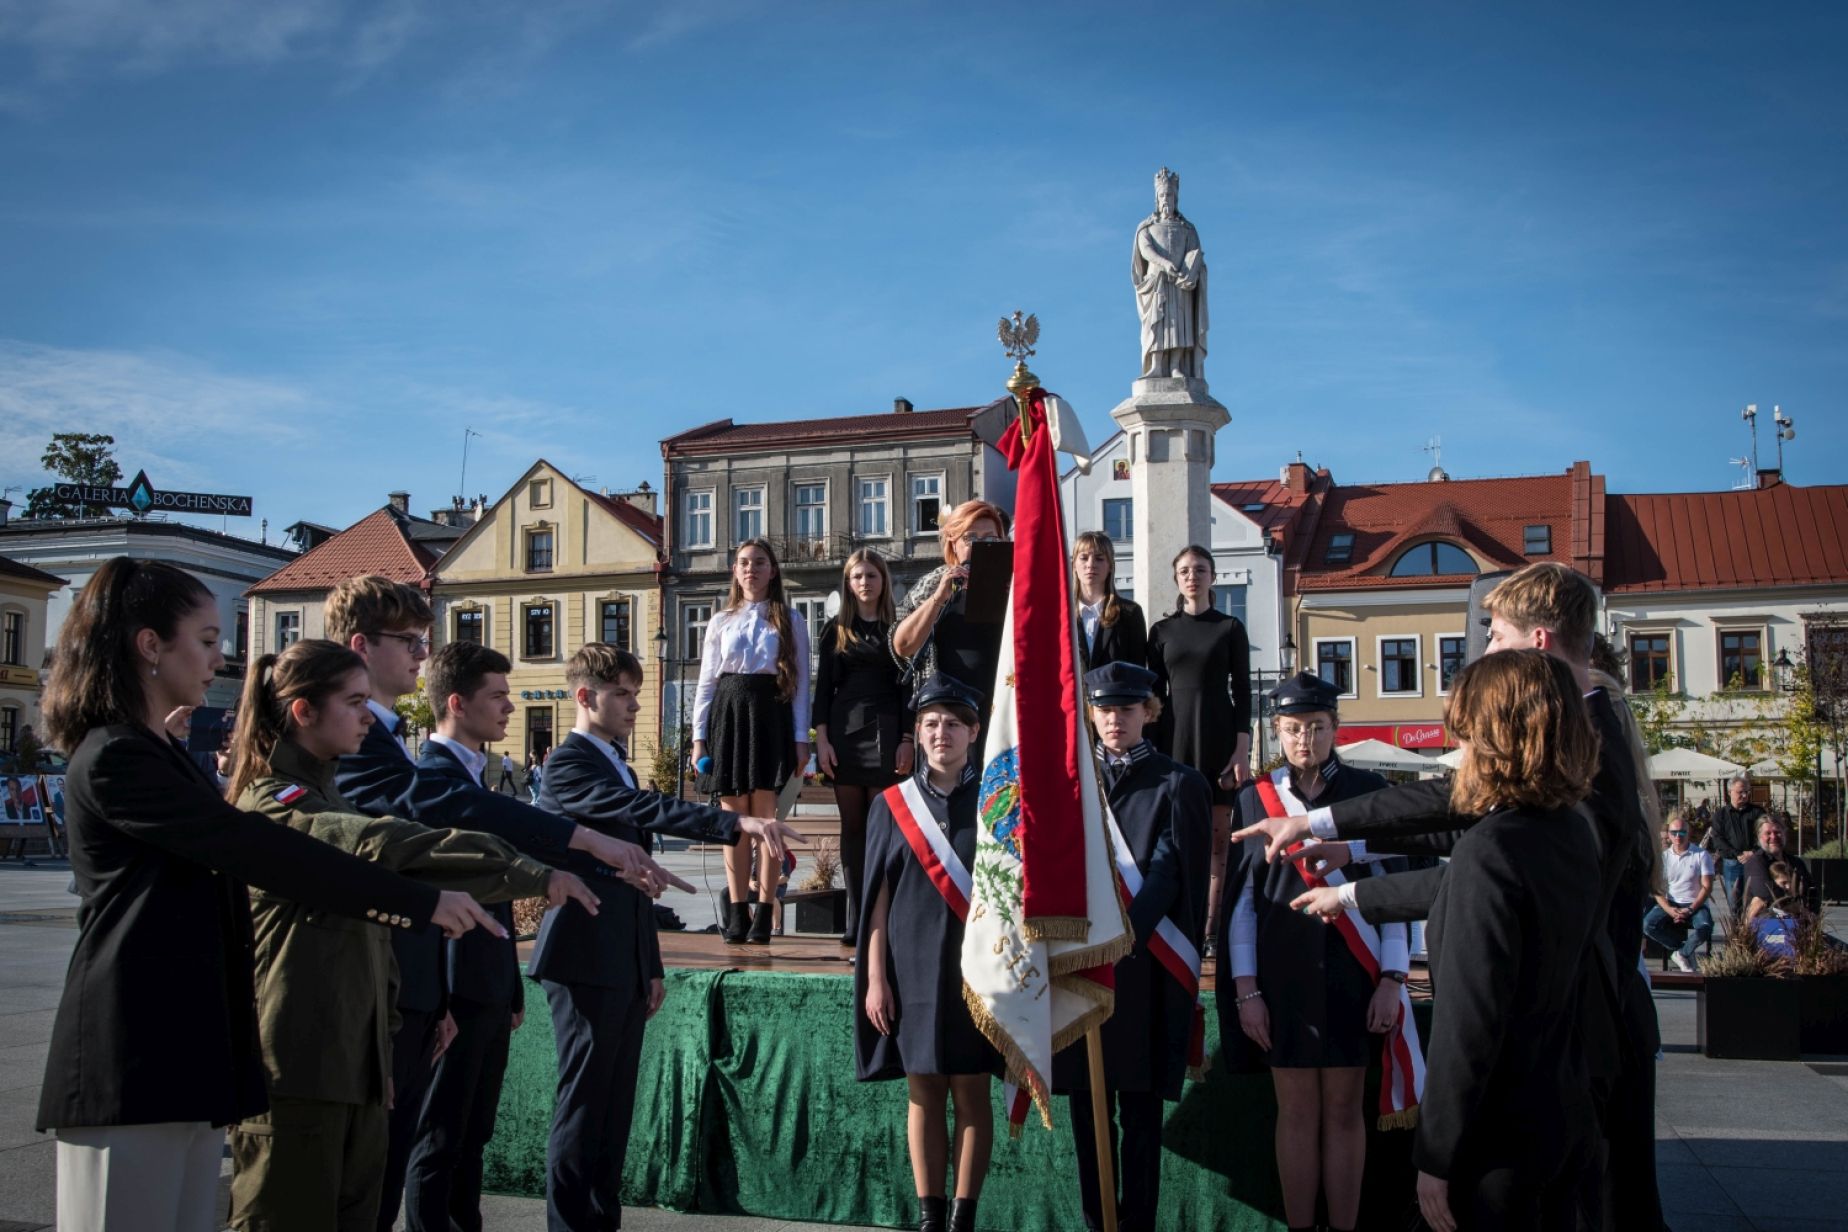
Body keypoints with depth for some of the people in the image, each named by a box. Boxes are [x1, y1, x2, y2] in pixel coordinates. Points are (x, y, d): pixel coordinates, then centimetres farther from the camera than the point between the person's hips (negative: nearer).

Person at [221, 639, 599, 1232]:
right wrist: (532, 875, -30)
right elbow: (385, 846, -28)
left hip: (352, 1059, 9)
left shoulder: (321, 794, 20)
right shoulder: (274, 803, -12)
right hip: (298, 1066, -9)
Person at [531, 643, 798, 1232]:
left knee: (616, 1105, 11)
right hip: (586, 961, -9)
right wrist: (737, 823, -37)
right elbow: (646, 808, -28)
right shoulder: (567, 764, -10)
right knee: (582, 1106, -3)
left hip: (626, 964, 9)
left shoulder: (619, 767, 18)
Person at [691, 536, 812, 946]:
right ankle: (737, 912, 2)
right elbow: (707, 682, 12)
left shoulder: (791, 622, 8)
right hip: (728, 713, 2)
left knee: (765, 814, -5)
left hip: (770, 713, -2)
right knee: (733, 816, 0)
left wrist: (801, 738, -3)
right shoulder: (721, 623, 13)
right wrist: (699, 737, 4)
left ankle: (764, 913, -3)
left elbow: (800, 682, 4)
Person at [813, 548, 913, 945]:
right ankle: (855, 920, 6)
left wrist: (907, 740, -5)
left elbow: (907, 687, 3)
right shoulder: (835, 630, 11)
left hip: (886, 732, -2)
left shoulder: (897, 629, 6)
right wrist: (821, 738, -2)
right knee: (852, 826, 3)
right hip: (844, 732, 2)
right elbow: (823, 686, 8)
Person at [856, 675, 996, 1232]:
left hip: (976, 972, -1)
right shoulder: (892, 805, 3)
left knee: (970, 1096, 5)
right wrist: (875, 978, -2)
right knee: (923, 1096, 7)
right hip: (913, 971, 1)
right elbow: (878, 899, 3)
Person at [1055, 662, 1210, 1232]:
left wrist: (1120, 937, -16)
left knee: (1140, 1108, 3)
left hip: (1142, 967, -4)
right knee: (1087, 1104, 9)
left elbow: (1169, 877, -6)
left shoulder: (1178, 784, 0)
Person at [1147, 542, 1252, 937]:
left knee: (1217, 837, -3)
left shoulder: (1230, 627, 5)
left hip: (1219, 734, -1)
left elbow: (1242, 691, 2)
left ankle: (1213, 924, 0)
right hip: (1174, 736, 1)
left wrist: (1242, 749, -7)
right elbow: (1155, 692, 10)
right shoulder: (1162, 630, 10)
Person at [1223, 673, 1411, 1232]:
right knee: (1297, 1111, 7)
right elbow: (1241, 897, 3)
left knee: (1344, 1109, 7)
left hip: (1352, 975, 0)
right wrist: (1245, 988, -1)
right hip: (1282, 976, 1)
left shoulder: (1369, 791, 0)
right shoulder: (1254, 798, 2)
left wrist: (1392, 978, -4)